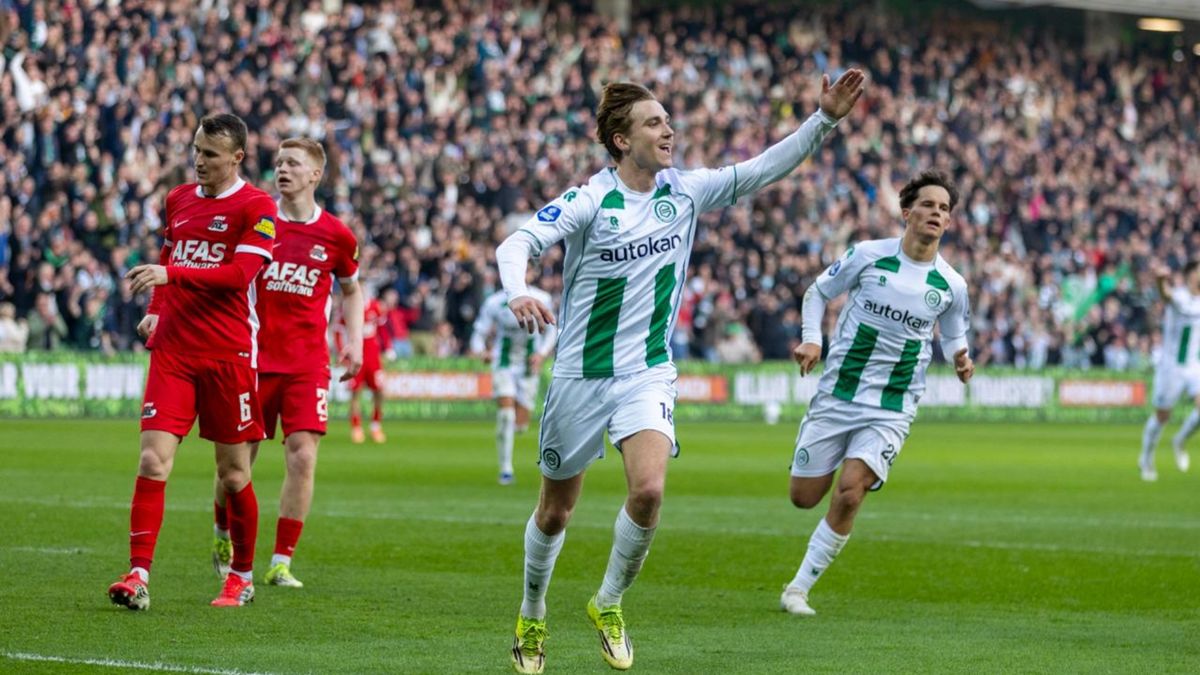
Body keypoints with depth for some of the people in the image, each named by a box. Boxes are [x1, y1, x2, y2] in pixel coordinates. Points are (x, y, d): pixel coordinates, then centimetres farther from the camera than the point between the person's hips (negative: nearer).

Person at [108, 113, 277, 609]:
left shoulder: (257, 207, -5)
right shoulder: (177, 200, 14)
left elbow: (239, 273, -18)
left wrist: (170, 274, -25)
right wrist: (155, 311, 9)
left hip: (229, 354, -4)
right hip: (173, 350, 4)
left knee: (233, 472, 5)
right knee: (153, 459, -10)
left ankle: (242, 577, 22)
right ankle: (139, 576, -13)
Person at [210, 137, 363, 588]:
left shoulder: (335, 235, 2)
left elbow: (351, 289, 19)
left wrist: (354, 341, 7)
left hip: (307, 361, 0)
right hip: (254, 357, 0)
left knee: (303, 456, -10)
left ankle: (281, 563, -4)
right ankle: (223, 535, 32)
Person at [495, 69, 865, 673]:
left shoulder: (685, 192, 0)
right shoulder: (589, 200, -12)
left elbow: (766, 167, -3)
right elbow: (516, 244, -23)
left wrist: (825, 119, -15)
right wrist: (518, 292, -44)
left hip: (649, 374, 2)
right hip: (582, 374, -2)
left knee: (649, 490, -22)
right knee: (556, 512, 9)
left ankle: (609, 604, 2)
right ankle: (531, 618, 34)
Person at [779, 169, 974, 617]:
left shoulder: (951, 285, 0)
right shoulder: (868, 256, -6)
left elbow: (954, 336, 17)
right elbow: (817, 292, 8)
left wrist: (960, 360, -5)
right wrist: (811, 338, -9)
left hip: (892, 411, 0)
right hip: (837, 395, 0)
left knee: (848, 495, -17)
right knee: (804, 497, 2)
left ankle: (798, 589, -3)